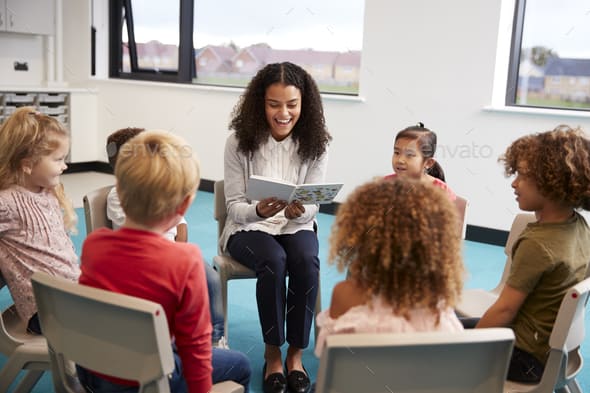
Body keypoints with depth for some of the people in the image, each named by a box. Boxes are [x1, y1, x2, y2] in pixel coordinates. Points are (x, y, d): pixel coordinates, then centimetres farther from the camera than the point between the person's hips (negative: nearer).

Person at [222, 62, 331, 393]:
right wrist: (259, 211, -33)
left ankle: (296, 353, -11)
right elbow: (235, 207, -10)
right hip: (248, 227, -1)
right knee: (274, 261, -32)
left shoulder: (315, 143, -8)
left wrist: (298, 211, -31)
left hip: (297, 225, 2)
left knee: (307, 262, -30)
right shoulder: (240, 141, -13)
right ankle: (273, 353, -12)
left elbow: (313, 206, -6)